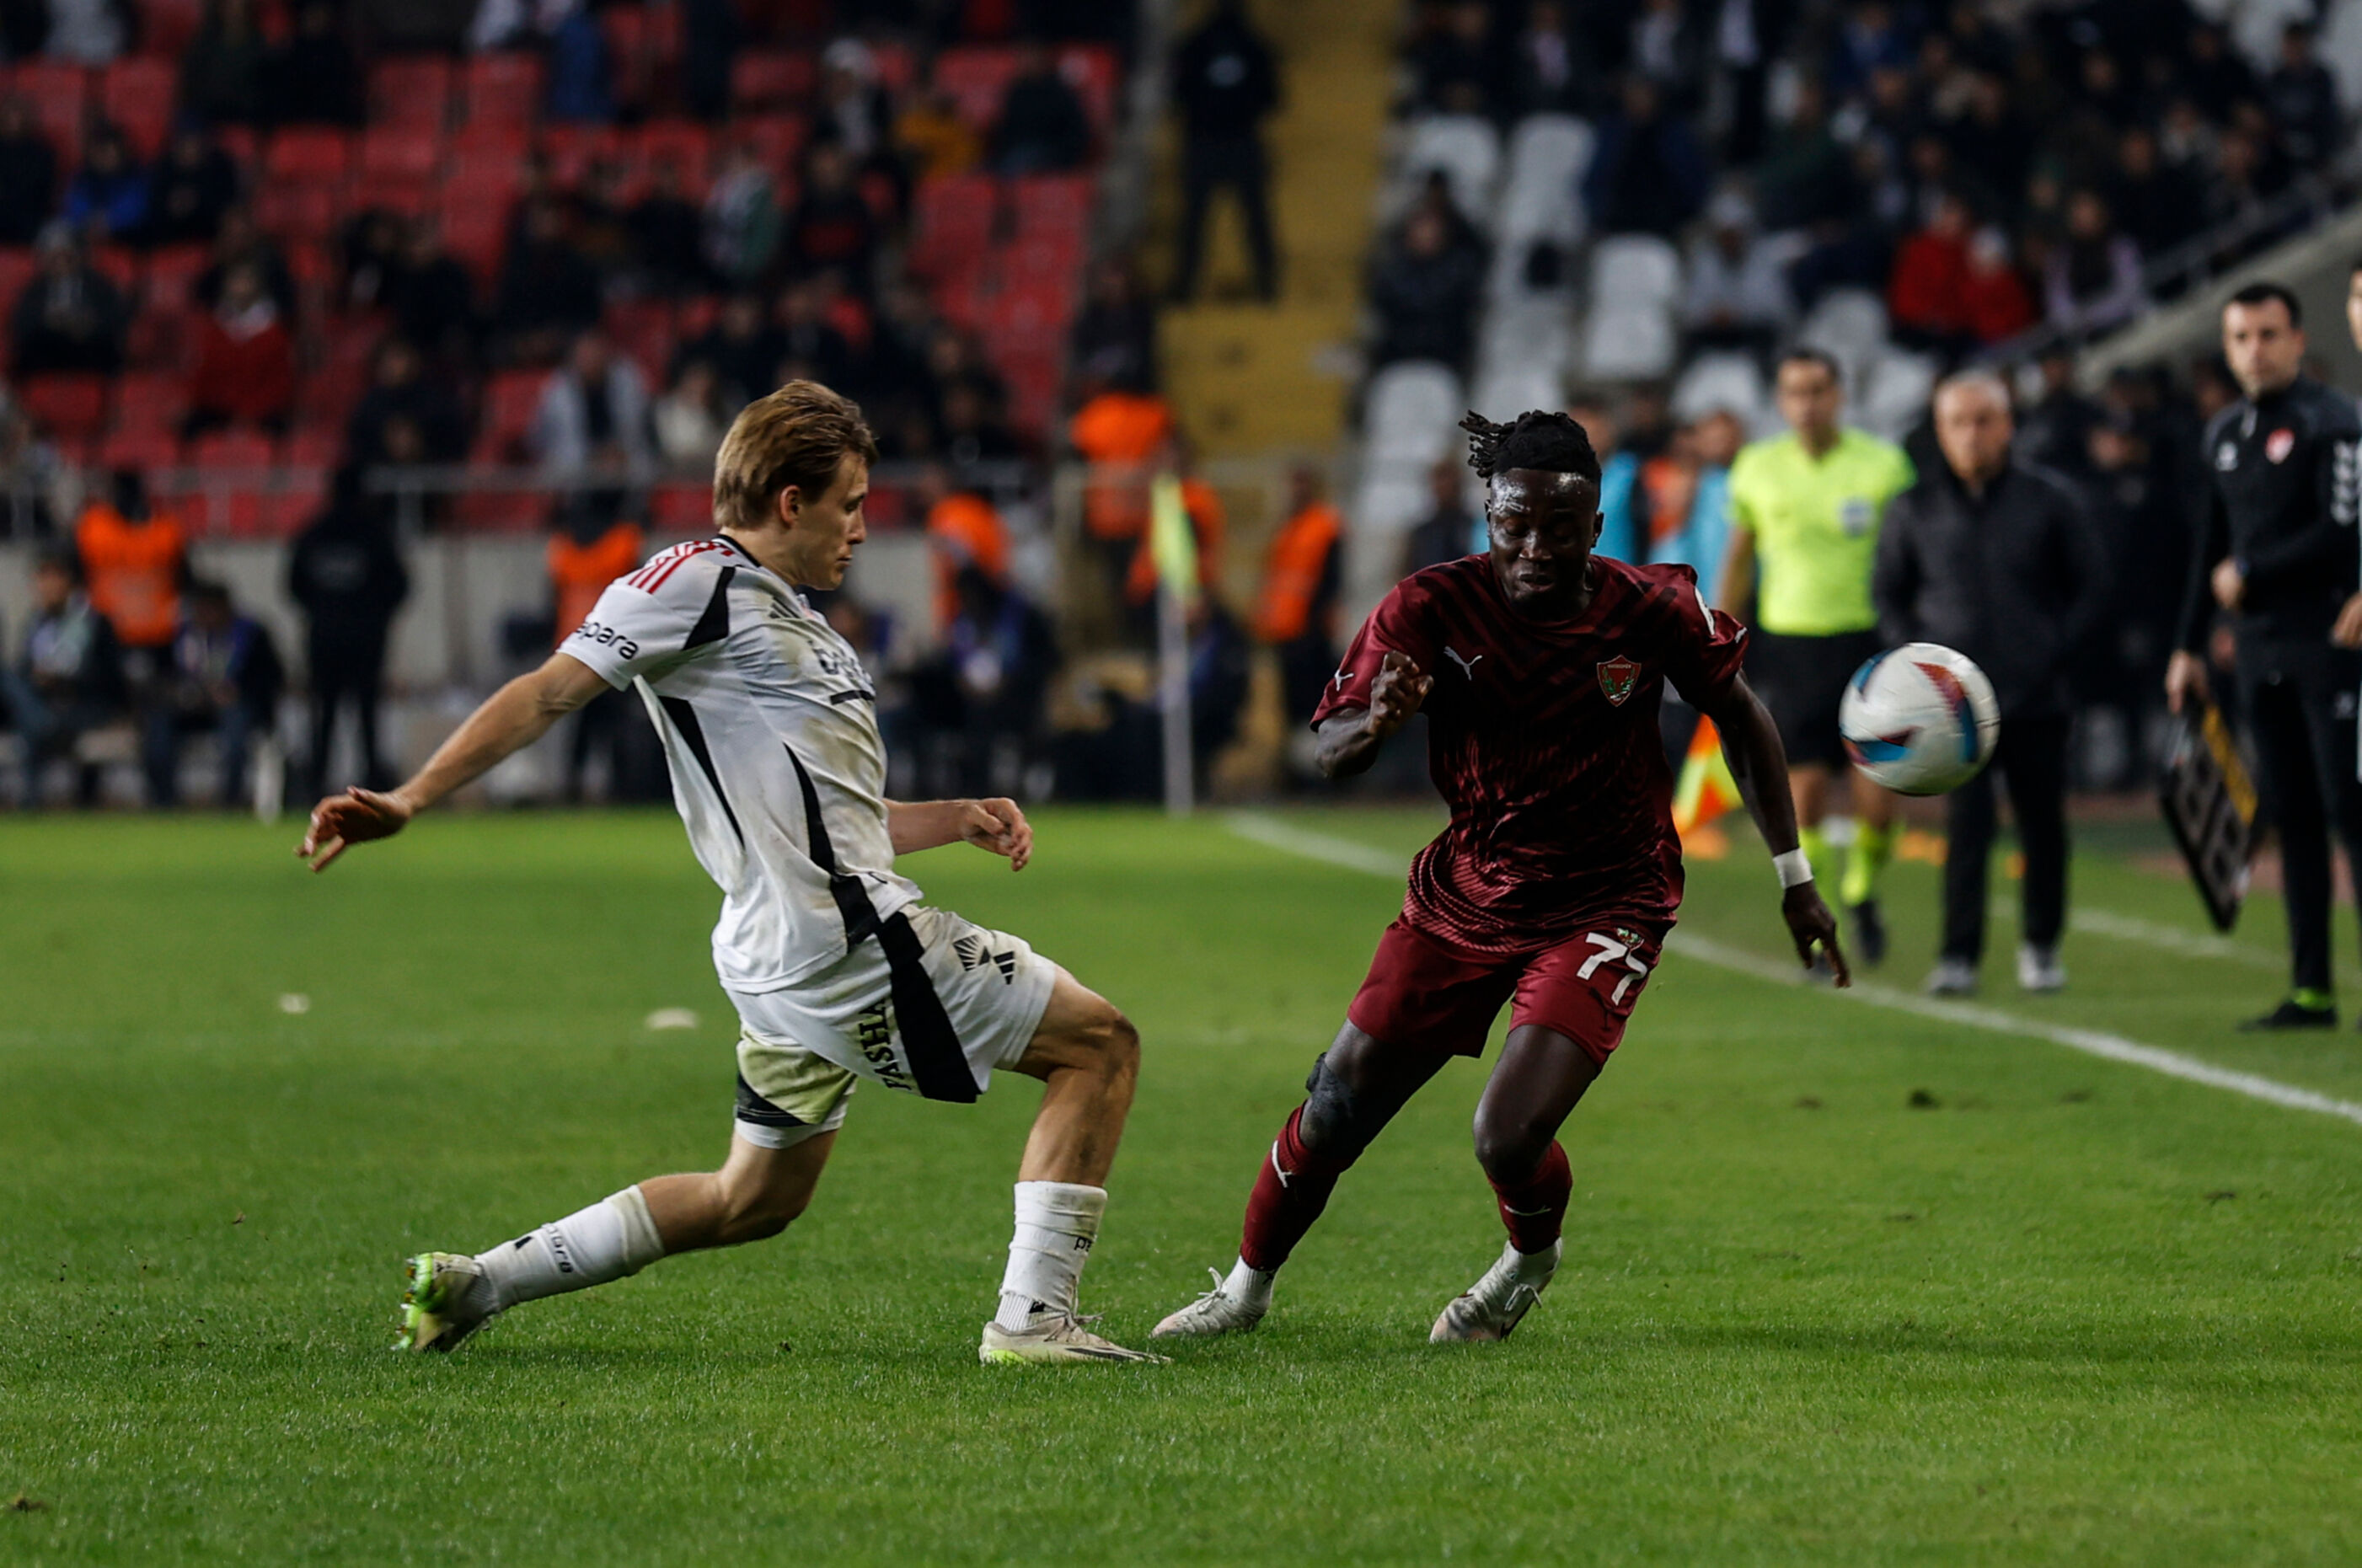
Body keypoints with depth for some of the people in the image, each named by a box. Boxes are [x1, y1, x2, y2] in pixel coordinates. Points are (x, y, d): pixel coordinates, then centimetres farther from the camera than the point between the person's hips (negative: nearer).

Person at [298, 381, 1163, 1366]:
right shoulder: (703, 580, -6)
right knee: (1100, 1046, -5)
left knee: (753, 1201, 20)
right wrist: (408, 803, -18)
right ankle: (1031, 1319, -10)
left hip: (788, 961, 10)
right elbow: (546, 696, -10)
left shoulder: (792, 623, 24)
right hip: (847, 943, -10)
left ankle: (471, 1284, 22)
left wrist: (957, 820, 17)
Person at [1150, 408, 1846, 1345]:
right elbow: (1329, 757, -16)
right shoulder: (1431, 609, -16)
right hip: (1466, 892, 2)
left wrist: (1795, 878, 5)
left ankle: (1529, 1262, 17)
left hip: (1607, 906, -2)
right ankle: (1246, 1287, 29)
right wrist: (1376, 722, -41)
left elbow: (1739, 715, 3)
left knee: (1509, 1137, -19)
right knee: (1336, 1109, 2)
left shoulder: (1654, 609, -15)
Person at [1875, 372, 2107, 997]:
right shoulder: (1915, 509, 5)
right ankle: (1958, 955, -8)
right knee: (1965, 825, -9)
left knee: (2042, 824, 5)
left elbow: (2092, 587, 7)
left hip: (2036, 698, 0)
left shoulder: (2050, 500, 2)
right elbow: (1887, 592, 14)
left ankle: (2041, 945, 20)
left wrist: (2057, 654, -4)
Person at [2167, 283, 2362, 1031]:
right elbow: (2214, 546, 22)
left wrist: (2249, 574, -10)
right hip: (2261, 651, 7)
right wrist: (2188, 646, 19)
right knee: (2293, 818, 7)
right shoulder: (2225, 434, 16)